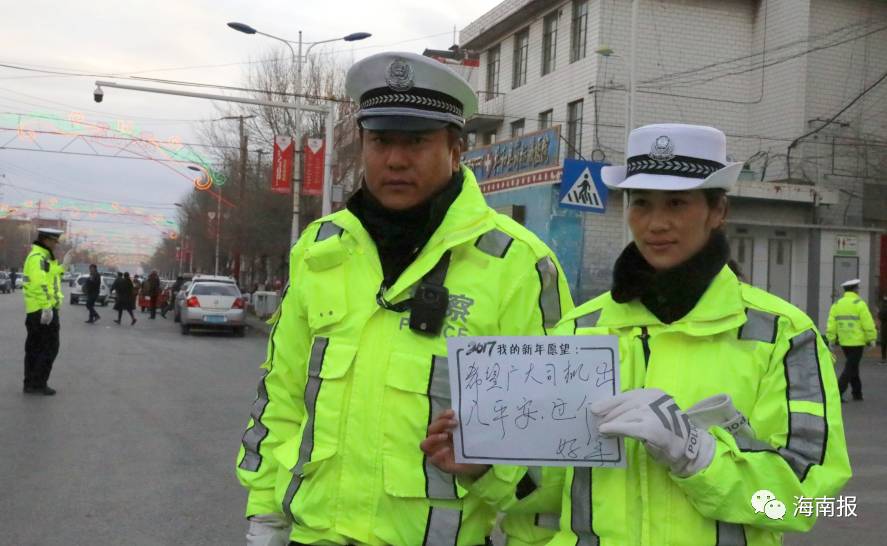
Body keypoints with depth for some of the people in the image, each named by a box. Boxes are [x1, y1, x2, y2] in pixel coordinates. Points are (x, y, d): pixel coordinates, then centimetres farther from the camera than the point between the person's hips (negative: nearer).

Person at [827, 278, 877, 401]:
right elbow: (868, 324, -12)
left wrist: (831, 340, 6)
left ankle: (857, 393, 25)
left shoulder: (836, 304, 5)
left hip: (843, 342, 6)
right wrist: (872, 339, -2)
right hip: (857, 342, -6)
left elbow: (831, 324, 2)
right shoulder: (859, 304, -10)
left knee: (853, 367, 19)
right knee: (850, 368, -3)